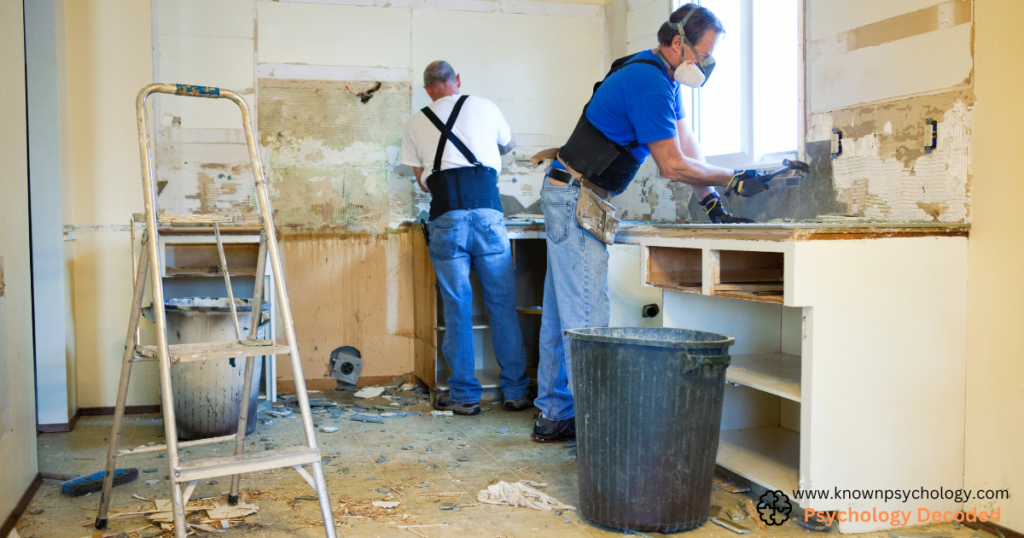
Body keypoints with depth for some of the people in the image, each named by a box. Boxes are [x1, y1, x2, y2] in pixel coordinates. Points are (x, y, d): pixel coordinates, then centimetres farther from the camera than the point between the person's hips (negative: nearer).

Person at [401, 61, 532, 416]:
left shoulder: (416, 123, 15)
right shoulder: (484, 107, 14)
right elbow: (509, 145, 33)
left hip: (446, 218, 0)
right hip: (487, 211, 0)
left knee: (457, 309, 5)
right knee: (502, 304, 7)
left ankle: (464, 396, 12)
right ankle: (515, 391, 14)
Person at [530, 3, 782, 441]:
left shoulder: (665, 78, 15)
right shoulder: (649, 82, -18)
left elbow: (686, 144, 15)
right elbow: (673, 165, -17)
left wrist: (712, 204, 8)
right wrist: (734, 181, -7)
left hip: (569, 199, 11)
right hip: (576, 198, -11)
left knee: (562, 312, 11)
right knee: (586, 315, -10)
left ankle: (552, 415, 19)